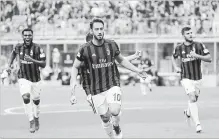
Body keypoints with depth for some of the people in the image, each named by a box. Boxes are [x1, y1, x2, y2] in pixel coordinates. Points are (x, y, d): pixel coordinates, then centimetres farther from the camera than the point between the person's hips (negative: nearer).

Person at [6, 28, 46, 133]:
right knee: (26, 97, -22)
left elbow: (43, 64, -18)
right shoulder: (19, 47, -5)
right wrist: (9, 65, 12)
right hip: (23, 78, 0)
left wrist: (32, 60, -32)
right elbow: (13, 53, 20)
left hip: (35, 79, 0)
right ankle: (31, 122, -16)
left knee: (36, 101, 12)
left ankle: (36, 118, 41)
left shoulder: (38, 48, -14)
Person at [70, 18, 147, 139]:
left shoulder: (112, 45, 0)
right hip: (96, 90, 0)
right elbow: (75, 67, 4)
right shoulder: (85, 49, -6)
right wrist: (73, 81, -10)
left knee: (115, 111, -22)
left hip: (113, 84, 0)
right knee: (105, 118, 3)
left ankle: (116, 126, 9)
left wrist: (137, 71, 17)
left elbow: (121, 60, 18)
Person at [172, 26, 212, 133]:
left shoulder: (199, 45, -3)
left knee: (194, 99, 15)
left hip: (197, 78, 2)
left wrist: (197, 56, -21)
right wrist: (176, 67, 5)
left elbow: (209, 59, -7)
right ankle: (197, 124, -21)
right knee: (192, 98, -19)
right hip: (186, 78, -2)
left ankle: (188, 113, 50)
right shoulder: (179, 48, 0)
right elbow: (174, 57, 22)